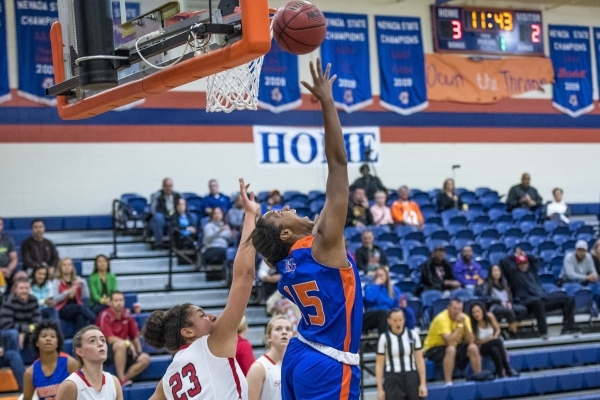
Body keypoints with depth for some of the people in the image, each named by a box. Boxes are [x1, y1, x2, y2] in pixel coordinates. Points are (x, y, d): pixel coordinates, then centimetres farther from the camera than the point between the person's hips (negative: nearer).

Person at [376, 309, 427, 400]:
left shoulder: (413, 335, 3)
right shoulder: (384, 338, -1)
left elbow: (420, 361, 5)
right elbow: (379, 365, 0)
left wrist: (423, 383, -1)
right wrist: (380, 389, -3)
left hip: (411, 379, 2)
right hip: (392, 380, -2)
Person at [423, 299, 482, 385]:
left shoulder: (464, 318, -5)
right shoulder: (442, 319, -24)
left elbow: (470, 341, -13)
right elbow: (449, 342, -34)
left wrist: (464, 324, -24)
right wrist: (460, 325, -28)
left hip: (454, 346, 6)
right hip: (434, 348, -6)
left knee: (473, 348, -17)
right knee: (451, 349, -36)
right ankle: (448, 383, -35)